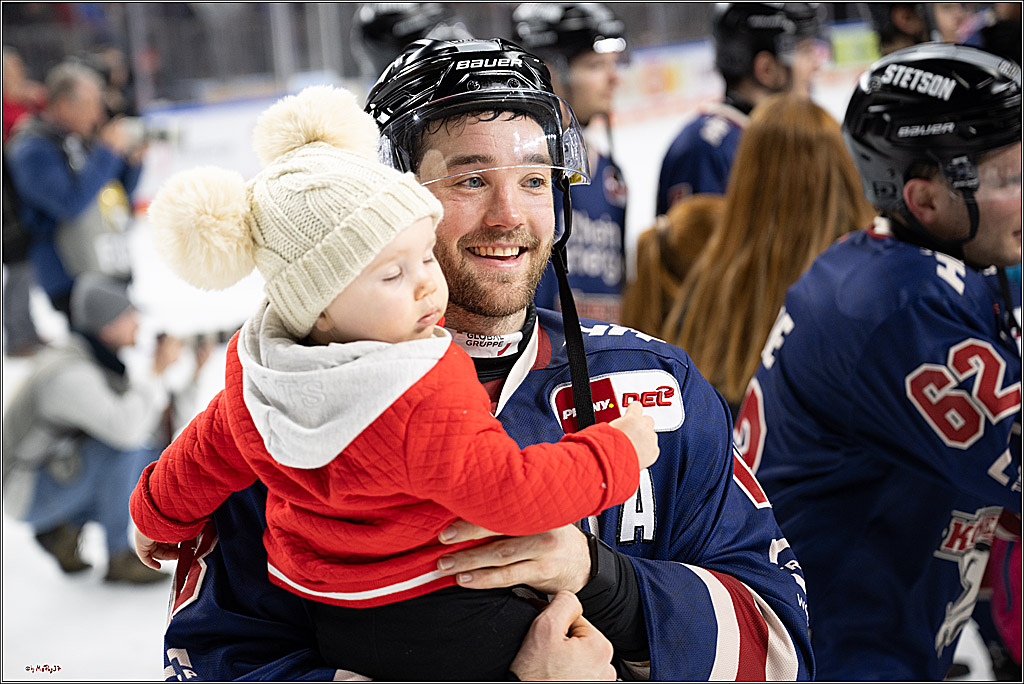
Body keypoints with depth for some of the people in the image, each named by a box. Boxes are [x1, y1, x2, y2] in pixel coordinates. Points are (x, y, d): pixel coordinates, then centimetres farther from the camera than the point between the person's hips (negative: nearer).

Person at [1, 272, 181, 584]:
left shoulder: (97, 357, 1)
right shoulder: (71, 375, -29)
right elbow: (125, 429, -41)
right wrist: (156, 371, -30)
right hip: (27, 496, -9)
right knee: (119, 442, -27)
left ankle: (60, 531, 6)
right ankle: (119, 556, -13)